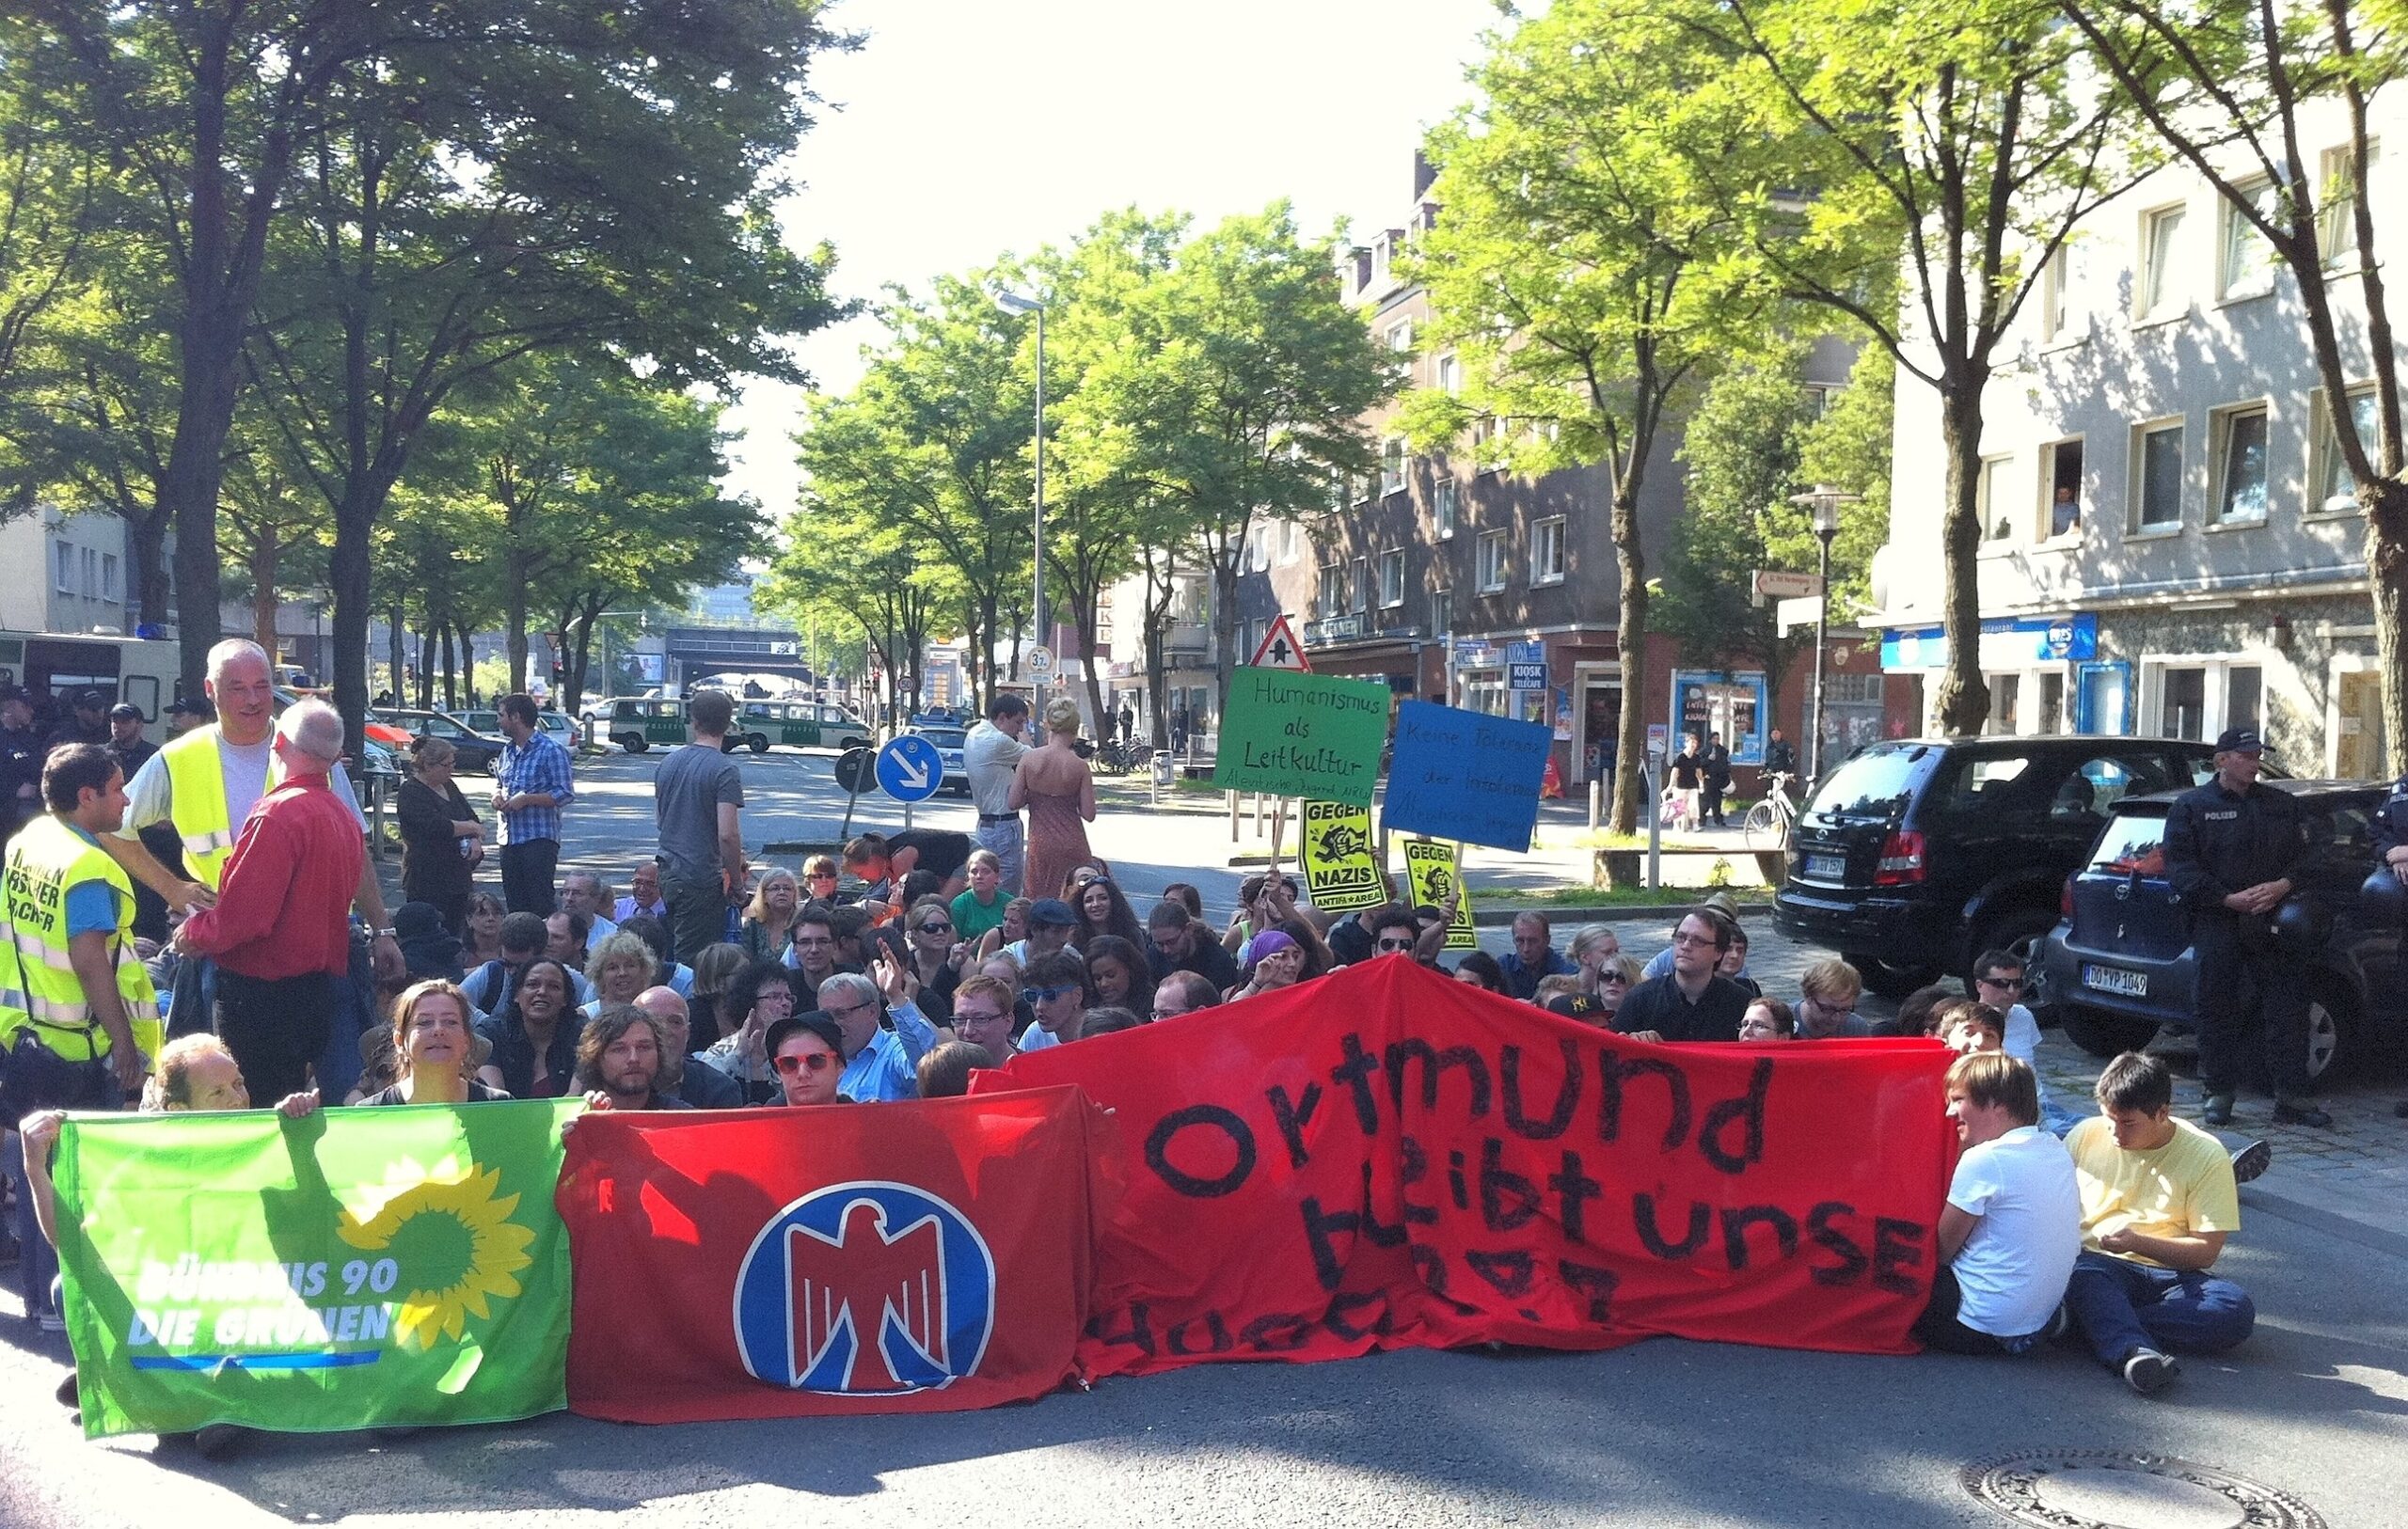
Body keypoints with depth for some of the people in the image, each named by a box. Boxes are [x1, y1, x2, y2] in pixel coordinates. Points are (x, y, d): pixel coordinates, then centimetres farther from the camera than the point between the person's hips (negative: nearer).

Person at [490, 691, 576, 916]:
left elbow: (565, 794, -13)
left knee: (541, 901, -8)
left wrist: (526, 799, -18)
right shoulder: (508, 751, 15)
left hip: (539, 840, -8)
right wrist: (497, 795, 5)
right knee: (514, 903, 10)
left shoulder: (551, 750, -9)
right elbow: (498, 782, 29)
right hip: (509, 838, 8)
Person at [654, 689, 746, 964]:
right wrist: (737, 883, -10)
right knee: (692, 961, -2)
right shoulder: (725, 769, -14)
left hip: (668, 872, 7)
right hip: (703, 878, -7)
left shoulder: (668, 762, 8)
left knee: (671, 955, 18)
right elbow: (727, 834, -20)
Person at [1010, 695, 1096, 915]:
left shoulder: (1028, 759, -5)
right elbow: (1089, 814, -7)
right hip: (1072, 844, -1)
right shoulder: (1079, 766, -8)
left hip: (1040, 844, 1)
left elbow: (1013, 802, -2)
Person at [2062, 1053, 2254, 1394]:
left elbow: (2206, 1251, -2)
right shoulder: (2086, 1135, 5)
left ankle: (2095, 1322, -32)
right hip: (2095, 1264, -1)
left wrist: (2137, 1241, -18)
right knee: (2083, 1274, -37)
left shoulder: (2207, 1156, 0)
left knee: (2236, 1308, -30)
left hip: (2167, 1275, 1)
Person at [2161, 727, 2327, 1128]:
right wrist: (2228, 899, -14)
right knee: (2217, 1010, 0)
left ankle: (2292, 1097, 6)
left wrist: (2284, 885, -9)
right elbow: (2179, 866, -4)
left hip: (2272, 924, 3)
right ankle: (2220, 1094, 10)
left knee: (2289, 1007, 0)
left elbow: (2303, 854, 13)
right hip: (2217, 925, -3)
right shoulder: (2191, 806, 4)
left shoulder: (2282, 805, 15)